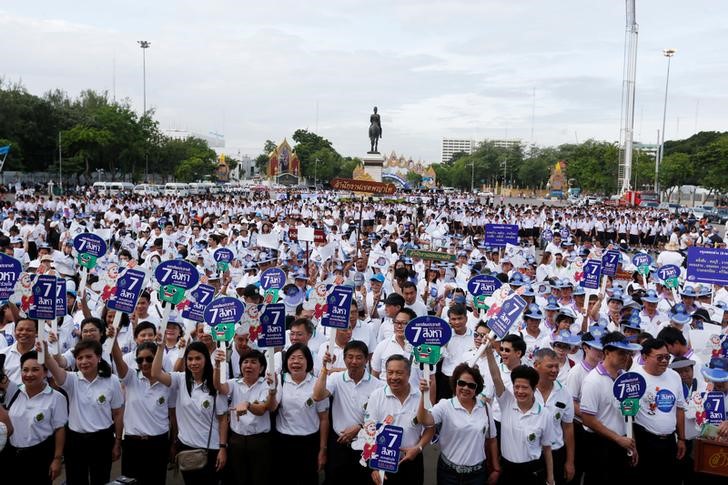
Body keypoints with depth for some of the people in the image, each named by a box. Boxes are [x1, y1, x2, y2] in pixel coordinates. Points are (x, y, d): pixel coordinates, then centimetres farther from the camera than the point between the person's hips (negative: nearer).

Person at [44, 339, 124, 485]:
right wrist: (45, 352, -50)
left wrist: (117, 442, 1)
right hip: (75, 440, 1)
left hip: (102, 440, -1)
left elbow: (118, 414, 0)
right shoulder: (72, 380, -6)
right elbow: (55, 369, -29)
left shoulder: (112, 381, -7)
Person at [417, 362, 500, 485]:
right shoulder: (445, 405, -10)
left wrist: (496, 469, 11)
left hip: (477, 472, 2)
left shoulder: (485, 407, -1)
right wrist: (423, 394, -40)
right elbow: (424, 420, -28)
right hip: (449, 472, -2)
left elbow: (491, 440, 8)